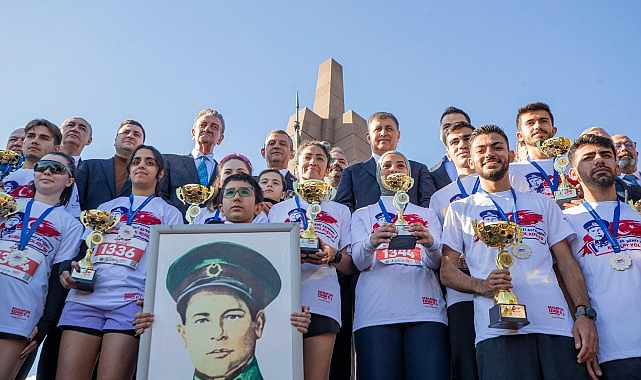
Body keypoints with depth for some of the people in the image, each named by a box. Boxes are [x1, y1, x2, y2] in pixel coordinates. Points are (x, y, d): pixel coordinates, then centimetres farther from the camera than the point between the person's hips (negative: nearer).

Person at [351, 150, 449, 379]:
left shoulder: (426, 215, 22)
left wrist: (430, 244, -18)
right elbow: (360, 262, 3)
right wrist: (372, 242, -21)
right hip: (376, 312, 0)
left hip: (424, 309, 1)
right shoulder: (363, 215, 20)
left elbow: (435, 263, 6)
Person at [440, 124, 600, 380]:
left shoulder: (542, 203, 21)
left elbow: (567, 263, 14)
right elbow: (447, 271, 9)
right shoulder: (460, 210, 16)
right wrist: (481, 286, -12)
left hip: (557, 326, 2)